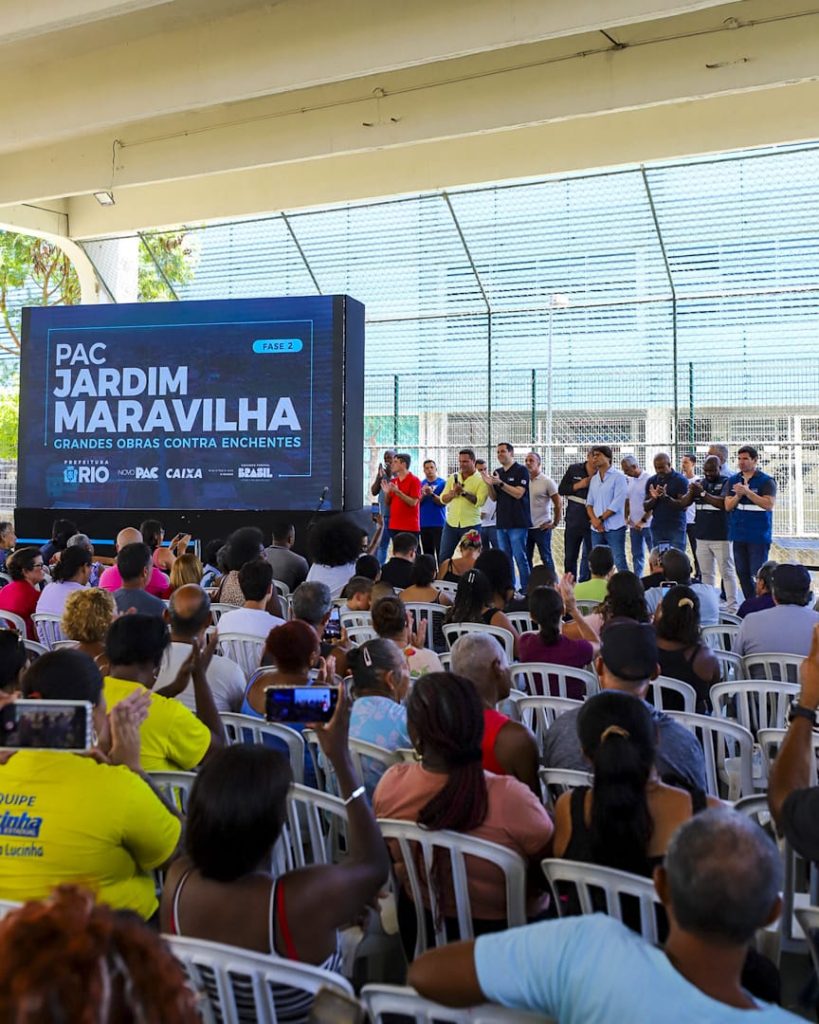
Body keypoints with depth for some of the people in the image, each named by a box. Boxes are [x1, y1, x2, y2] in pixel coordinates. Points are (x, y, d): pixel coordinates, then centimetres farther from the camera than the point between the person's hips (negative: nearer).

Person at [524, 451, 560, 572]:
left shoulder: (547, 481, -6)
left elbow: (557, 504, -5)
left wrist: (555, 523, -6)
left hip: (542, 527, -5)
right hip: (525, 527, 5)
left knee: (546, 558, 1)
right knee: (526, 558, 10)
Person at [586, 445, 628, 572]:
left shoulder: (618, 477, -4)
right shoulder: (594, 479, 15)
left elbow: (617, 503, -11)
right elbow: (589, 502, 11)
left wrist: (601, 519, -10)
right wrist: (594, 519, -7)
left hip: (614, 528, -6)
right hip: (596, 529, 6)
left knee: (619, 562, -7)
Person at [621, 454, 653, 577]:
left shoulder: (649, 479, -11)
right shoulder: (630, 480, 11)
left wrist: (643, 521, -16)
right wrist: (626, 517, 5)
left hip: (647, 524, -7)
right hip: (634, 525, 7)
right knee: (637, 555, 10)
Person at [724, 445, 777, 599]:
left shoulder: (766, 481, -4)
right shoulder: (732, 481, 9)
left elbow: (769, 504, -16)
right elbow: (728, 506, 4)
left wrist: (747, 491, -22)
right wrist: (738, 495, -15)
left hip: (759, 535, -5)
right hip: (738, 534, 5)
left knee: (759, 573, -8)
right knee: (742, 573, 9)